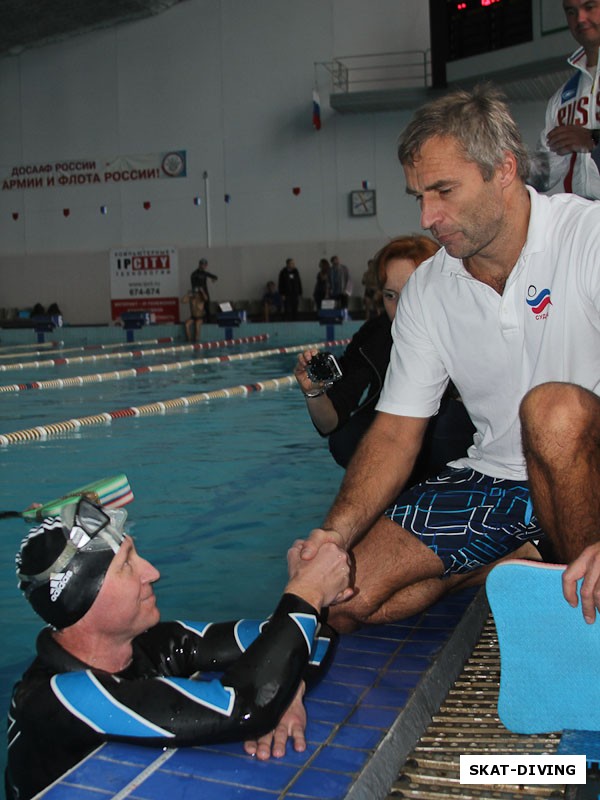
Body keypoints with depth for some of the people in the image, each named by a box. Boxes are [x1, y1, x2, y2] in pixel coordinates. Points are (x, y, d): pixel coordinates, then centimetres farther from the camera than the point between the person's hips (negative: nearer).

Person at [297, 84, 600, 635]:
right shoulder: (426, 291, 1)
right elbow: (396, 430, 0)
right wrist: (339, 530, -17)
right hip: (492, 481, 4)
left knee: (554, 409, -37)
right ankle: (520, 560, 6)